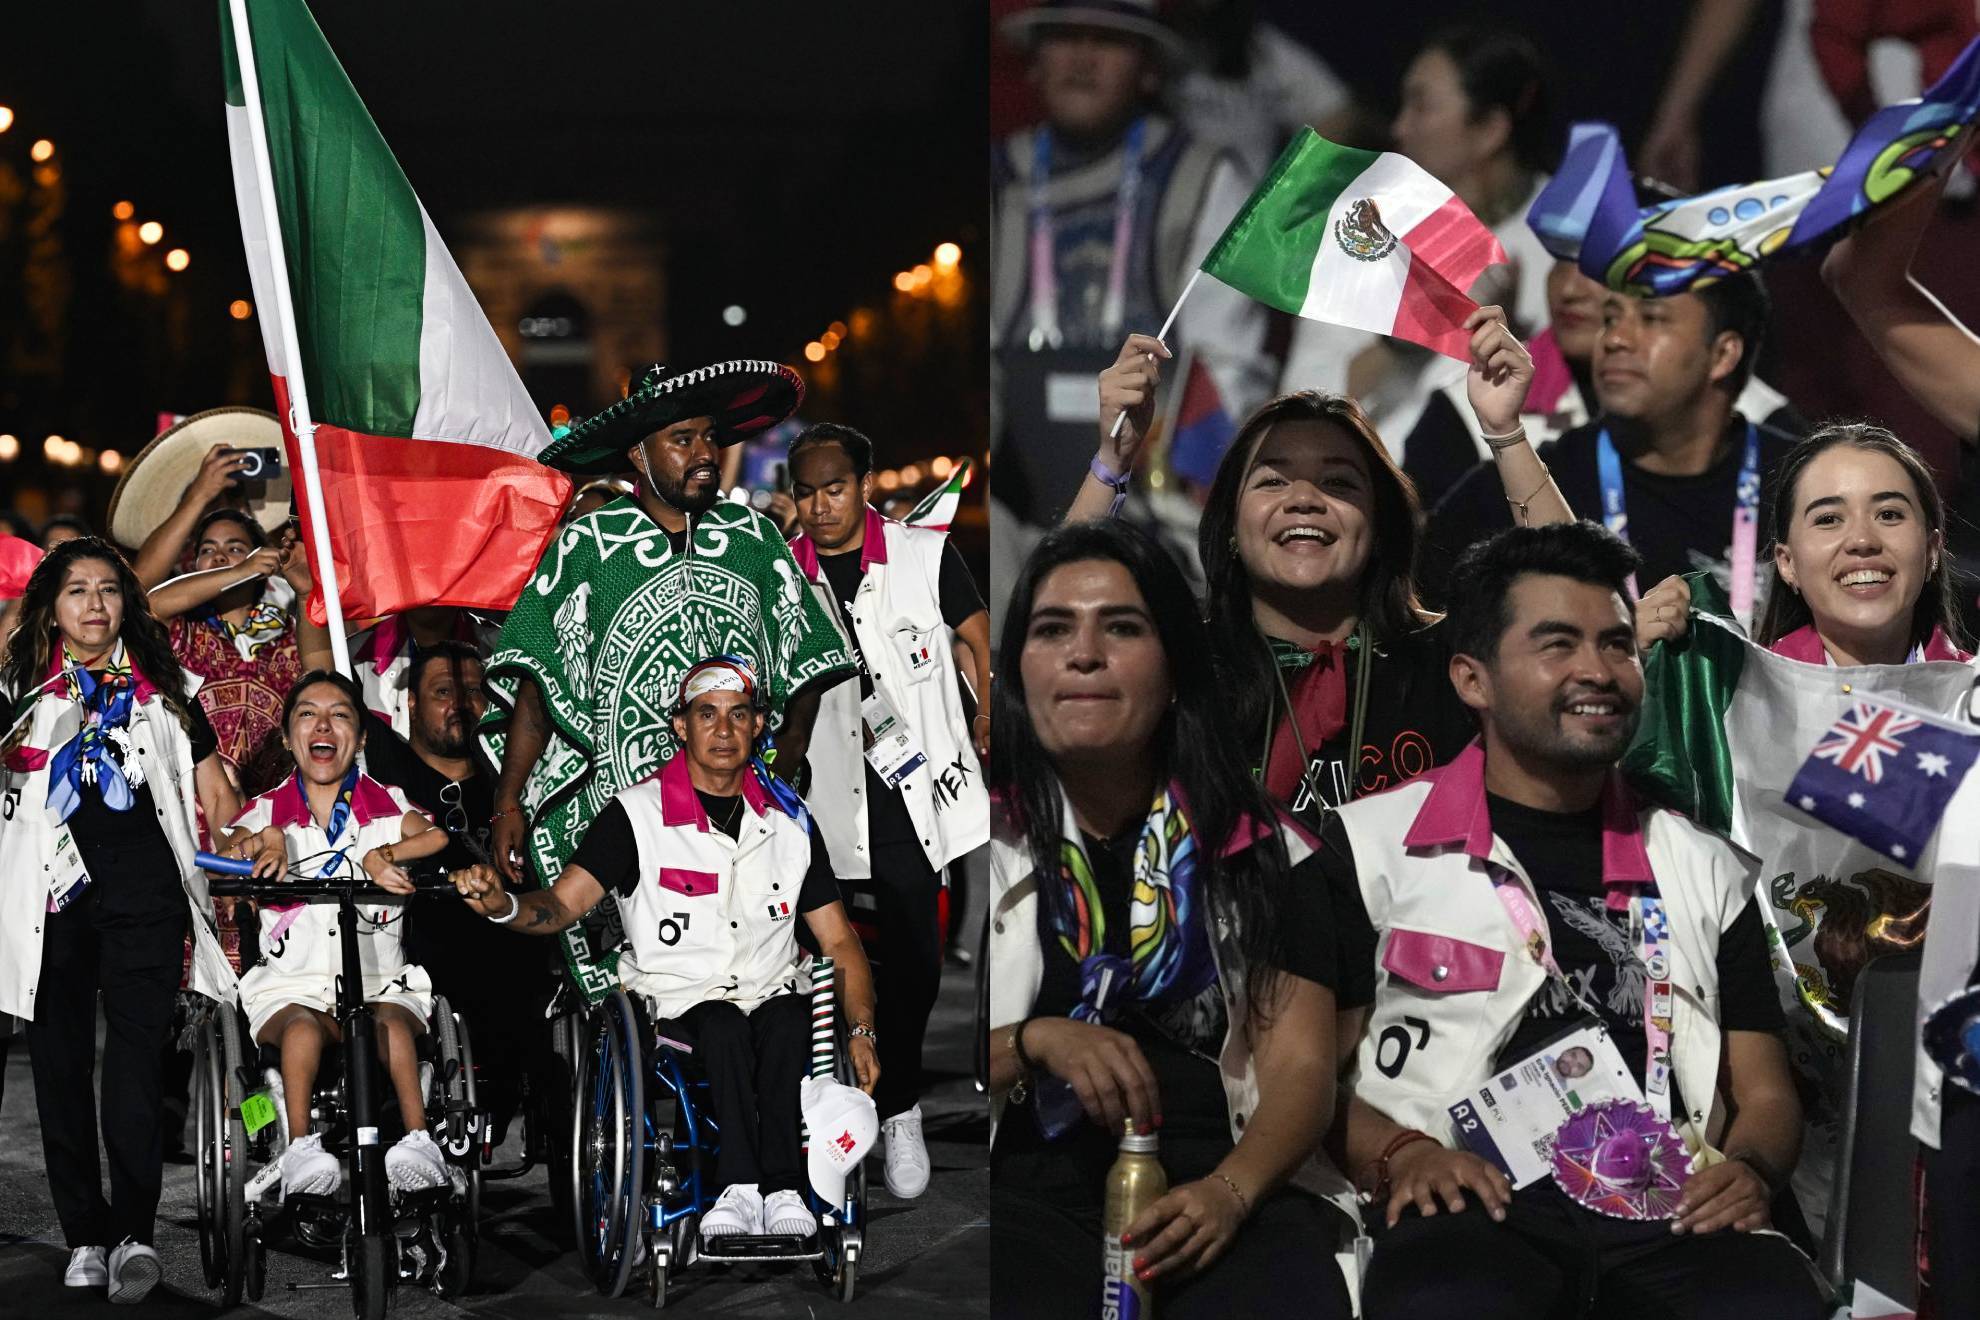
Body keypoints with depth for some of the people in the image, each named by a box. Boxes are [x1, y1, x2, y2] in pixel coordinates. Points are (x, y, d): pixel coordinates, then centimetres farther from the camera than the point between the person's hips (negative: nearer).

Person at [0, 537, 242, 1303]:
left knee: (135, 1055, -12)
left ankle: (133, 1232, -16)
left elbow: (216, 796, 16)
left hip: (144, 889, -1)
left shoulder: (164, 688, 14)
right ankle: (84, 1235, 7)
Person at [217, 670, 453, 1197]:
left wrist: (383, 854, -30)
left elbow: (442, 836, -12)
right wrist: (265, 840, -28)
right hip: (291, 986, 0)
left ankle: (418, 1141, -34)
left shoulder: (388, 806, 9)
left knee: (391, 1022, -32)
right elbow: (217, 862, -8)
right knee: (303, 1025, -33)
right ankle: (300, 1147, -35)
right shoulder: (269, 812, 11)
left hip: (378, 982, 0)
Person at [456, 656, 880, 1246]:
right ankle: (778, 1192, -37)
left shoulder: (789, 821, 10)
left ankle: (745, 1190, -34)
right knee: (725, 1025, -35)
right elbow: (562, 903, -10)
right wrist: (505, 905, -33)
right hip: (677, 1003, -2)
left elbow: (838, 940, 13)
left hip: (770, 997, 2)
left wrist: (861, 1031, -2)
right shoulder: (637, 814, 0)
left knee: (788, 1019, -33)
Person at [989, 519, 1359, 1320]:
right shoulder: (997, 843, 12)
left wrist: (1231, 1191, -15)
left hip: (1221, 1189, 1)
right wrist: (1035, 1040, -13)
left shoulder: (1259, 850, 13)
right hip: (1028, 1191, -1)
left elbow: (1301, 1065, 4)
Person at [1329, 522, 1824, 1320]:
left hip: (1670, 1218, 3)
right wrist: (1399, 1155, -12)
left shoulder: (1707, 869, 24)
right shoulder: (1372, 846, 13)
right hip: (1476, 1214, -3)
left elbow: (1763, 1092, 21)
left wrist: (1750, 1167, -2)